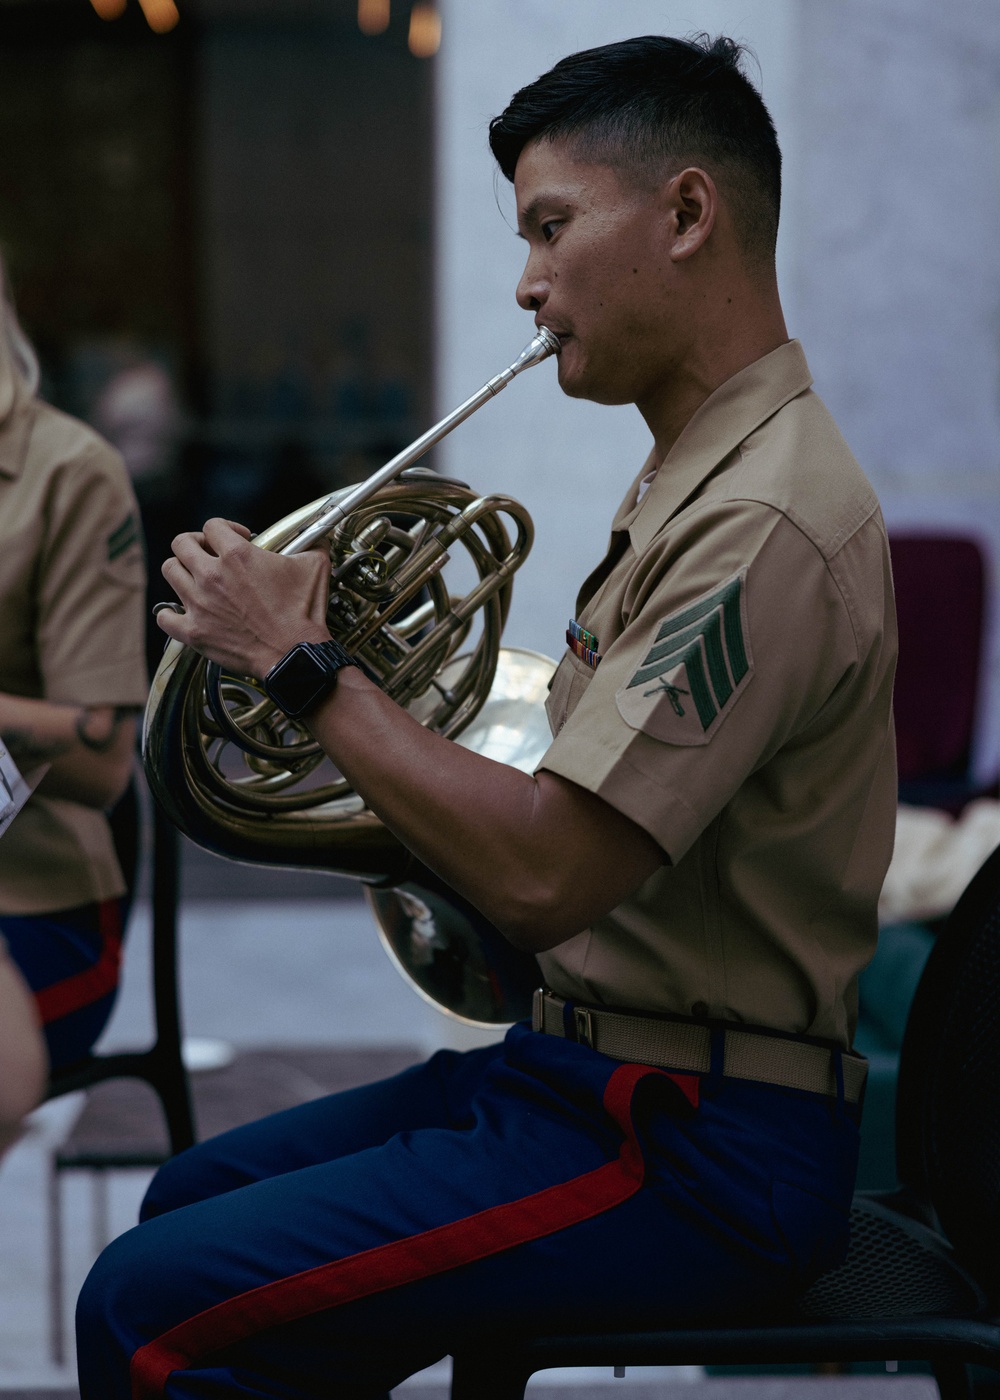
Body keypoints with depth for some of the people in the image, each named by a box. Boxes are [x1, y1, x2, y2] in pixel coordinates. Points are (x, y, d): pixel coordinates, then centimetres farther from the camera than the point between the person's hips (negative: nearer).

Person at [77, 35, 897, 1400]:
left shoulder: (766, 521, -22)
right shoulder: (691, 478, 13)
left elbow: (543, 877, -28)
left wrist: (301, 664, -17)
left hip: (699, 1153, -10)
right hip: (595, 1068, 10)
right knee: (190, 1202, 19)